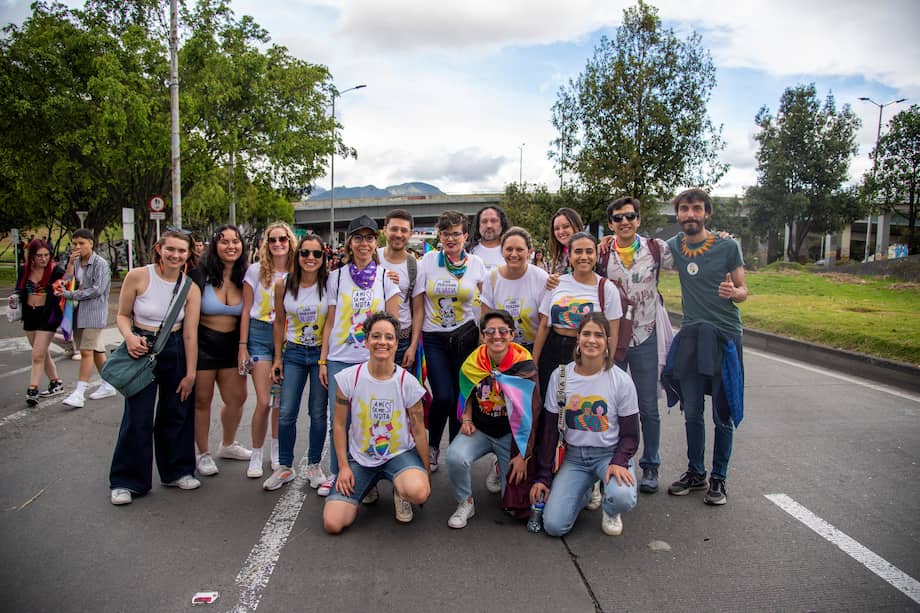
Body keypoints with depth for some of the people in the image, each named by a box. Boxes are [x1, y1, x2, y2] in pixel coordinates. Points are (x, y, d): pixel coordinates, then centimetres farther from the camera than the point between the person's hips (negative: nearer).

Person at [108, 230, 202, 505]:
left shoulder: (190, 288, -5)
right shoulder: (138, 277, -10)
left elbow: (190, 334, -5)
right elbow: (123, 315, 0)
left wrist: (190, 373, -4)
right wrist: (129, 336, -21)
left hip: (175, 351, 2)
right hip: (141, 350, -2)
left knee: (176, 413, 10)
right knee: (138, 418, -3)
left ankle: (177, 471, 28)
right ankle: (126, 481, 13)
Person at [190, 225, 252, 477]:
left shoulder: (244, 277, 2)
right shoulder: (201, 273, -13)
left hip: (231, 344, 5)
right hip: (203, 343, -5)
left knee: (237, 398, 11)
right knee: (201, 401, 6)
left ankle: (228, 445, 36)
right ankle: (203, 454, 23)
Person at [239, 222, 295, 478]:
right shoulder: (256, 270, -2)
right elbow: (246, 310, 0)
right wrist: (243, 347, -3)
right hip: (260, 335, -2)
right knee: (264, 401, -8)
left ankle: (276, 452, 27)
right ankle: (256, 456, 10)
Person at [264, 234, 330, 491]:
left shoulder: (330, 284, -8)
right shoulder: (284, 285, -2)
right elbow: (279, 321, 8)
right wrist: (278, 357, 7)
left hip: (322, 352, -1)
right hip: (294, 353, 2)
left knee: (318, 412, 7)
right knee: (286, 413, 1)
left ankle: (314, 465, 24)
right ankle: (285, 467, 19)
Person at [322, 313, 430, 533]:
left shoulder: (408, 383, -12)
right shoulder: (349, 378, -9)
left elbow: (419, 431, -4)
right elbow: (339, 425, 0)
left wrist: (426, 472, 0)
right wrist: (344, 466, -5)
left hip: (400, 453, -2)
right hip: (359, 457, 2)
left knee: (418, 492, -36)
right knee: (332, 523, -13)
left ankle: (400, 492, 5)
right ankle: (368, 486, 18)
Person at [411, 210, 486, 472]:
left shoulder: (476, 264, 2)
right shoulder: (428, 261, 0)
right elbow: (418, 306, 0)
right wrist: (413, 343, -4)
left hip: (466, 336, 1)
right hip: (434, 339, -1)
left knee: (461, 396, 1)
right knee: (443, 397, -10)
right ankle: (431, 447, 16)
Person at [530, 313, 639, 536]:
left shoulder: (621, 381, -9)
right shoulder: (559, 376, -4)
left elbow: (630, 435, -2)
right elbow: (549, 431, 1)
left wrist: (619, 462, -22)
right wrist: (542, 476, -1)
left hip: (610, 453, -1)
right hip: (574, 456, 2)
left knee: (622, 497, -34)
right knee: (553, 525, -14)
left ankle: (610, 511, 6)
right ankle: (582, 495, 20)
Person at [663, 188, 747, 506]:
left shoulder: (728, 246, -5)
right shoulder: (673, 246, 4)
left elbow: (743, 290, 2)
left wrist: (733, 293, -22)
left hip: (724, 336, -3)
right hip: (691, 336, 3)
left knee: (723, 414, 5)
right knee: (692, 412, 11)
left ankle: (718, 478, 21)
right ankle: (695, 472, 28)